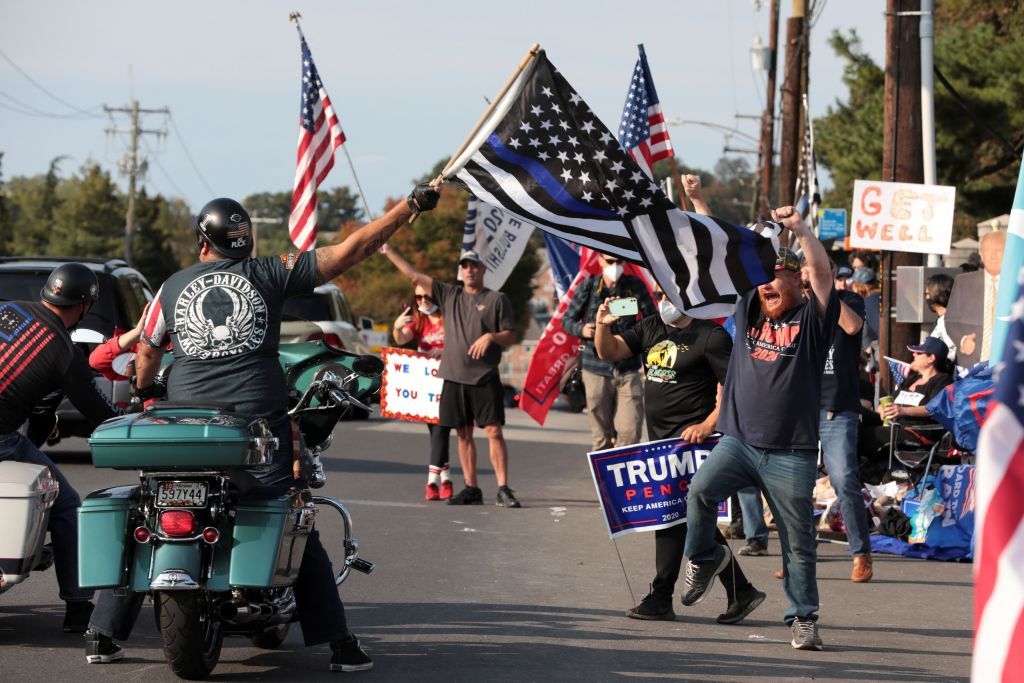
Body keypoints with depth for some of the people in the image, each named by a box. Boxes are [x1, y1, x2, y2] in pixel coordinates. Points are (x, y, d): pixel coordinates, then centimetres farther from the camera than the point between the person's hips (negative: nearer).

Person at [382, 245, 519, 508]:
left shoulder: (496, 299, 4)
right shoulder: (449, 295, 14)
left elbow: (510, 337, 3)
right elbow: (414, 276, 13)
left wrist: (491, 337, -17)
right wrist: (388, 251, 11)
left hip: (485, 378, -4)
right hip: (454, 377, 4)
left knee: (494, 431, -10)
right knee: (463, 434, 6)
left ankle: (503, 489, -12)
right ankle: (471, 489, 11)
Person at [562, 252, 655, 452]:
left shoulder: (635, 286, 2)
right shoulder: (588, 287, 1)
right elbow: (567, 320, 10)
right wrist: (581, 329, -11)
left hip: (627, 368, 0)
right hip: (596, 367, 0)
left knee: (631, 432, -9)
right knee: (600, 436, 3)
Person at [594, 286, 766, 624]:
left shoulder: (712, 336, -8)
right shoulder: (651, 328, 14)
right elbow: (609, 352, 10)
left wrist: (707, 425, -21)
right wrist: (602, 325, -10)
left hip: (690, 437, -8)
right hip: (660, 437, 8)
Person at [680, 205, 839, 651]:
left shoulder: (811, 320, 1)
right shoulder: (748, 312, 13)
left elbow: (823, 273, -14)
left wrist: (800, 230, -23)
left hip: (791, 453, -3)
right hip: (739, 441, 3)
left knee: (798, 543, 2)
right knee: (701, 489, -24)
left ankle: (803, 618, 13)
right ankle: (704, 558, -1)